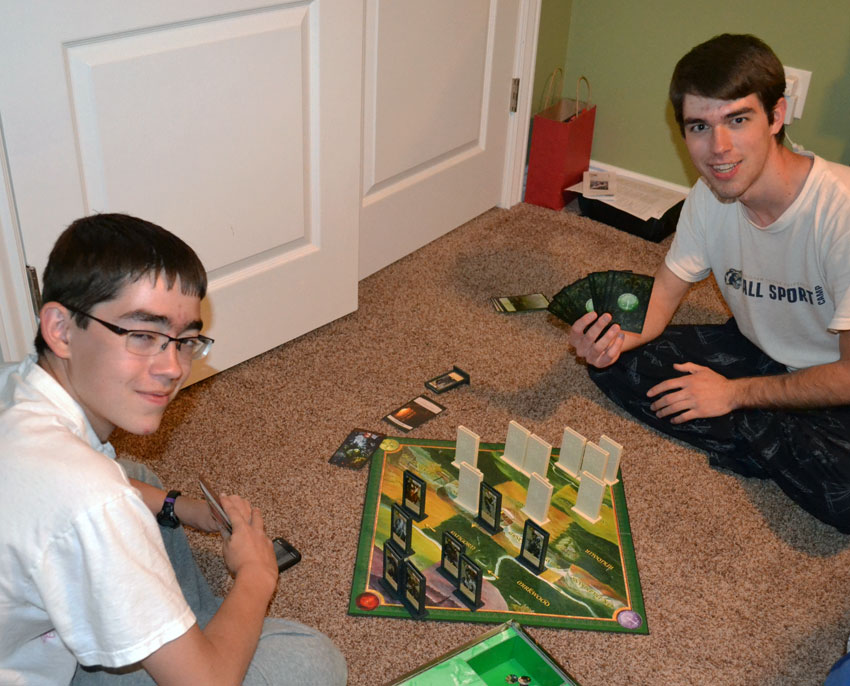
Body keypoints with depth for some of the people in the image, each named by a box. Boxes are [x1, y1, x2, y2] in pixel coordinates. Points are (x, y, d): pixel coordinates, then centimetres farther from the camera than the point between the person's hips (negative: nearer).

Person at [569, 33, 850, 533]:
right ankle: (778, 449, -9)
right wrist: (621, 337, -24)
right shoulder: (711, 195, -11)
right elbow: (665, 291, -1)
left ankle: (747, 439, -5)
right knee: (614, 364, -11)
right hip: (758, 352, 6)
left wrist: (736, 394, -18)